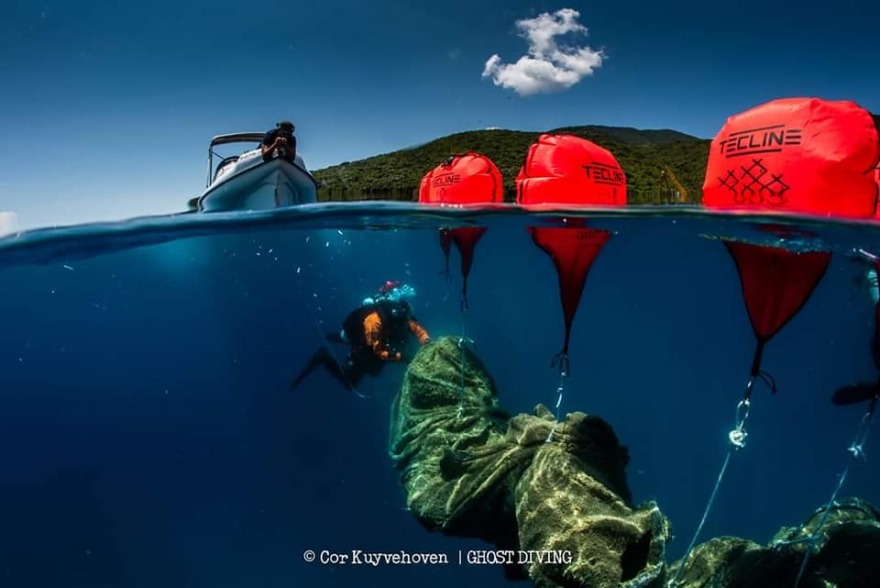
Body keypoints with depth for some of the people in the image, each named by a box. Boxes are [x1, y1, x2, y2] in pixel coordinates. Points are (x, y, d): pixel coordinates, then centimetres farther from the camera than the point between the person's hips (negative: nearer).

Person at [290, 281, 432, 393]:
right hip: (362, 352, -7)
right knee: (350, 383, 8)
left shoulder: (401, 312, -21)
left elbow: (417, 328, -18)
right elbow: (379, 352, -37)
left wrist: (427, 343, -37)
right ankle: (325, 356, 18)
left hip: (382, 346, 7)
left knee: (374, 372, 34)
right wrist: (401, 357, -46)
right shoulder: (374, 320, -41)